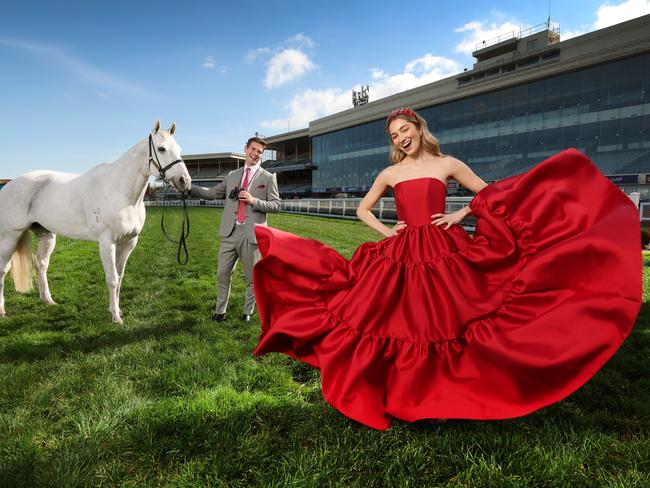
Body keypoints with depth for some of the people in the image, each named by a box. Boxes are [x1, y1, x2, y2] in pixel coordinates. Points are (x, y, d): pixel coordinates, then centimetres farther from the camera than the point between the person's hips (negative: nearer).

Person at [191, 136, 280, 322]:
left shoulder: (268, 178, 3)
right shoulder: (232, 176, 15)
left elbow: (276, 205, -2)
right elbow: (212, 193, 14)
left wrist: (254, 201, -15)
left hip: (251, 234, -3)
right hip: (230, 232, 3)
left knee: (251, 277, 8)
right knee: (222, 274, 8)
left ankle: (247, 312, 25)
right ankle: (220, 311, 23)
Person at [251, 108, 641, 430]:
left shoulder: (447, 164, 6)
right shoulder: (390, 174, 12)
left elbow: (492, 195, 7)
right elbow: (363, 209, 20)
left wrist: (460, 216, -6)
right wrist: (385, 231, 5)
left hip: (443, 252, -2)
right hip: (401, 255, 2)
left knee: (443, 322, -1)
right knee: (401, 322, 2)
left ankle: (449, 393, 19)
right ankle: (404, 395, 19)